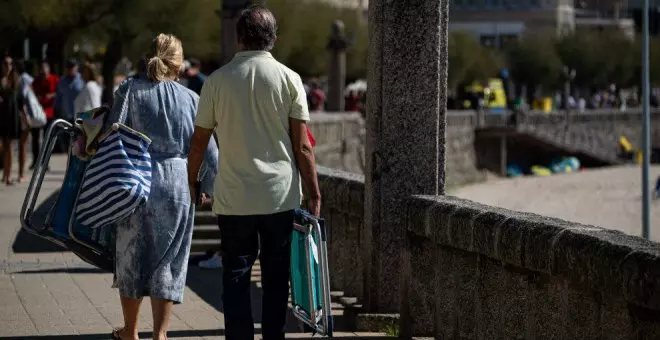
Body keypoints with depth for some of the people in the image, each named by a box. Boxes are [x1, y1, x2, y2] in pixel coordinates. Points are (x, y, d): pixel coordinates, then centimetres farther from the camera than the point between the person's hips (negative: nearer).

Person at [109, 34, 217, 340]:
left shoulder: (130, 90, 0)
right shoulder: (191, 99, 3)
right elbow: (208, 149, 6)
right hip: (178, 184, 0)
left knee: (132, 256, 13)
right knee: (168, 260, 7)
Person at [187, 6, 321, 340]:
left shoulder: (217, 80, -1)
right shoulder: (289, 79, -3)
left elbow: (199, 141, 3)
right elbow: (301, 145, -5)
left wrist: (191, 181, 17)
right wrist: (314, 193, 1)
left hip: (233, 198, 0)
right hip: (280, 196, 0)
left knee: (236, 278, 6)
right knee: (275, 278, 9)